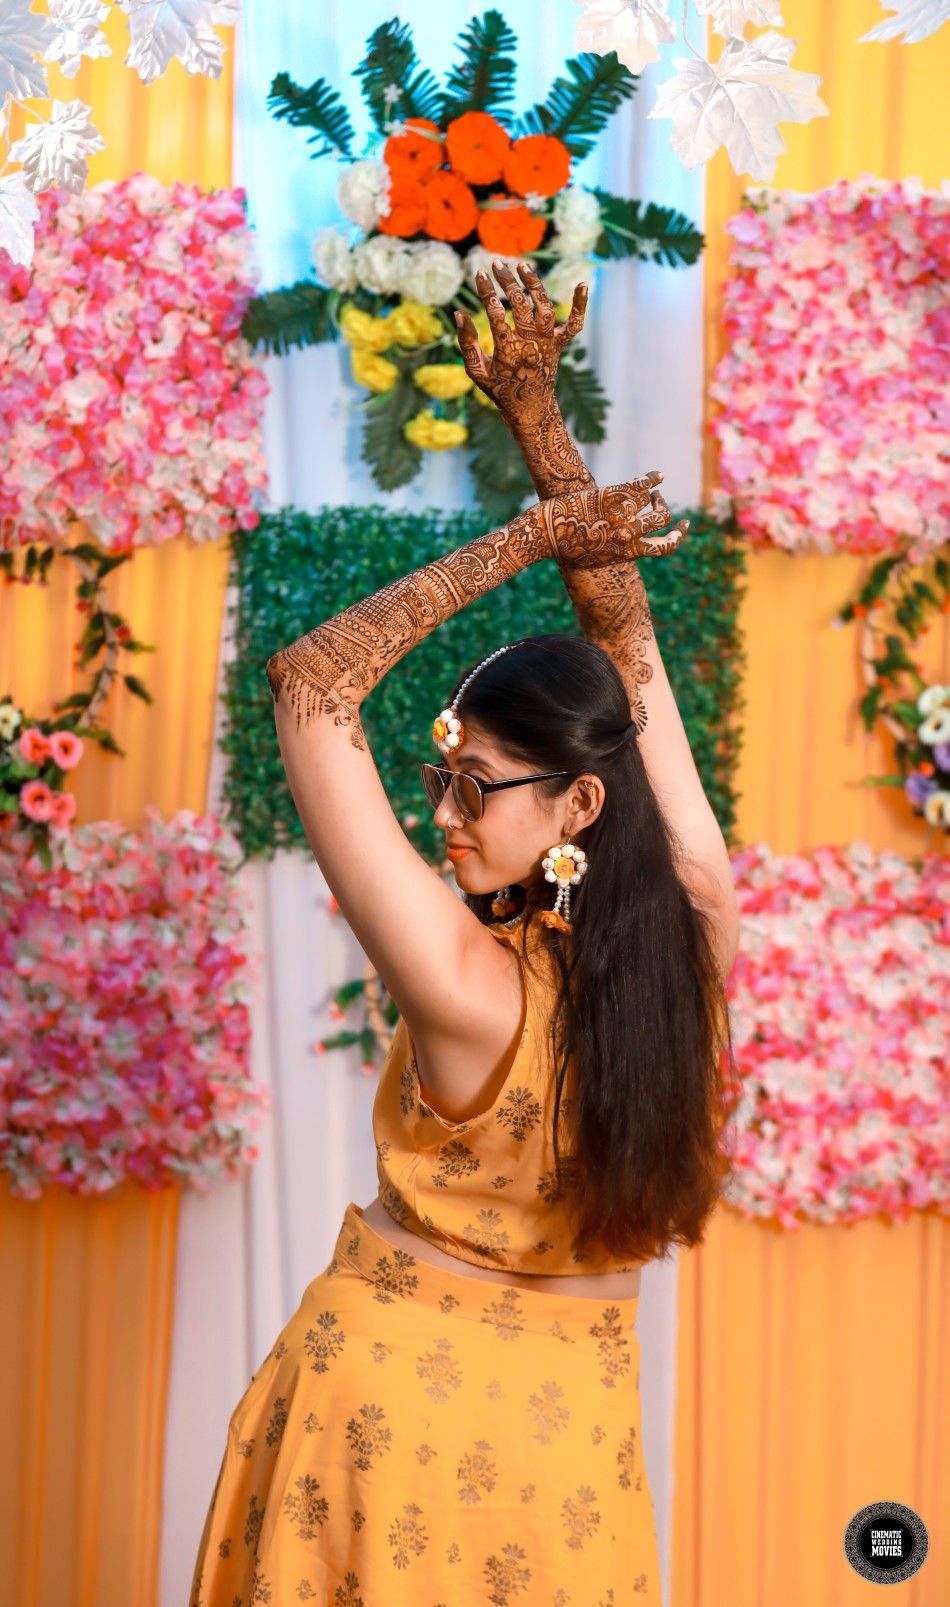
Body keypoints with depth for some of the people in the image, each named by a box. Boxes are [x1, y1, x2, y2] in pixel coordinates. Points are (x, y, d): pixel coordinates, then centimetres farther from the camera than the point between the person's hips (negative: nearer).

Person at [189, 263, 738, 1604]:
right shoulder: (700, 930, -13)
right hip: (576, 1415, 4)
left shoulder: (473, 988, -27)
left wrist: (525, 539, -19)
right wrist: (538, 416, -3)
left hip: (397, 1383, -4)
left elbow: (308, 684, -23)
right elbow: (628, 642, -4)